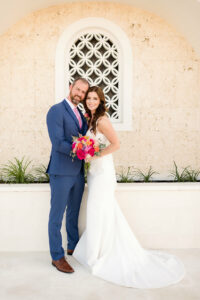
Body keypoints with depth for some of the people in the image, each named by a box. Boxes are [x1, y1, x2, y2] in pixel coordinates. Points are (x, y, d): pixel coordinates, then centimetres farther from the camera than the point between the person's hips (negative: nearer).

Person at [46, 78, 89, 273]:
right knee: (57, 216, 4)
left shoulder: (80, 114, 16)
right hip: (61, 172, -8)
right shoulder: (56, 111, -10)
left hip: (77, 172, 8)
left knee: (74, 213, 20)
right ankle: (57, 257, 18)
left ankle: (73, 246, 38)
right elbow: (58, 143, -19)